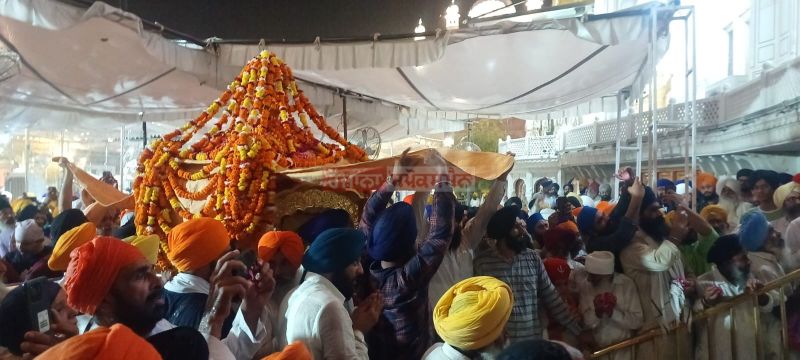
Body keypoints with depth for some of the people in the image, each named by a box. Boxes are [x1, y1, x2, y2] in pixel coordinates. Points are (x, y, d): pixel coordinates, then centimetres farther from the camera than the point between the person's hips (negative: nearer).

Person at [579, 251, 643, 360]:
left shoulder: (626, 284, -11)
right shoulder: (586, 287, -5)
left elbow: (637, 321, -12)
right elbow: (585, 322, -8)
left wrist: (613, 312, -26)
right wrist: (596, 313, -27)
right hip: (596, 348, 2)